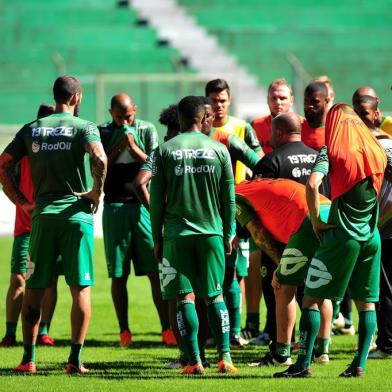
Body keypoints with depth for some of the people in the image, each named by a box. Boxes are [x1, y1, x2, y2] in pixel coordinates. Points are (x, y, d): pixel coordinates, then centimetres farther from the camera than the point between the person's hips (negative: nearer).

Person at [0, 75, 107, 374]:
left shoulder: (31, 129, 9)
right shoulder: (83, 127, -2)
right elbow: (100, 159, -21)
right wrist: (97, 192, -7)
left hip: (42, 215, 3)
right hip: (77, 214, -3)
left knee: (34, 290, 9)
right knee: (81, 289, 2)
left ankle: (29, 358, 8)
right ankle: (75, 359, -2)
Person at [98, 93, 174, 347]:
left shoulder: (147, 130, 7)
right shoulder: (102, 133, 7)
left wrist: (134, 148, -11)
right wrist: (118, 147, -12)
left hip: (143, 204, 0)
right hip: (114, 206, 0)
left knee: (156, 270, -5)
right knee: (118, 274, 2)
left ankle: (167, 328, -5)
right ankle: (124, 330, 9)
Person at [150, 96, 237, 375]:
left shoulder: (164, 151, -1)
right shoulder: (219, 150, 2)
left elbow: (157, 200, 0)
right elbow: (229, 199, 5)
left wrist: (157, 239, 8)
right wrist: (227, 234, 15)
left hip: (177, 234, -1)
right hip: (211, 232, 1)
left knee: (185, 297, 1)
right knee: (215, 296, 8)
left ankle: (195, 361, -4)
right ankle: (225, 357, -2)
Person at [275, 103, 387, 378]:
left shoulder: (331, 151, -6)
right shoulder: (377, 151, 8)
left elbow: (312, 185, -20)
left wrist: (316, 221, -10)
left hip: (341, 235, -4)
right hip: (371, 236, 4)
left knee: (312, 297, 1)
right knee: (366, 302, 11)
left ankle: (304, 363, -5)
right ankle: (359, 364, 7)